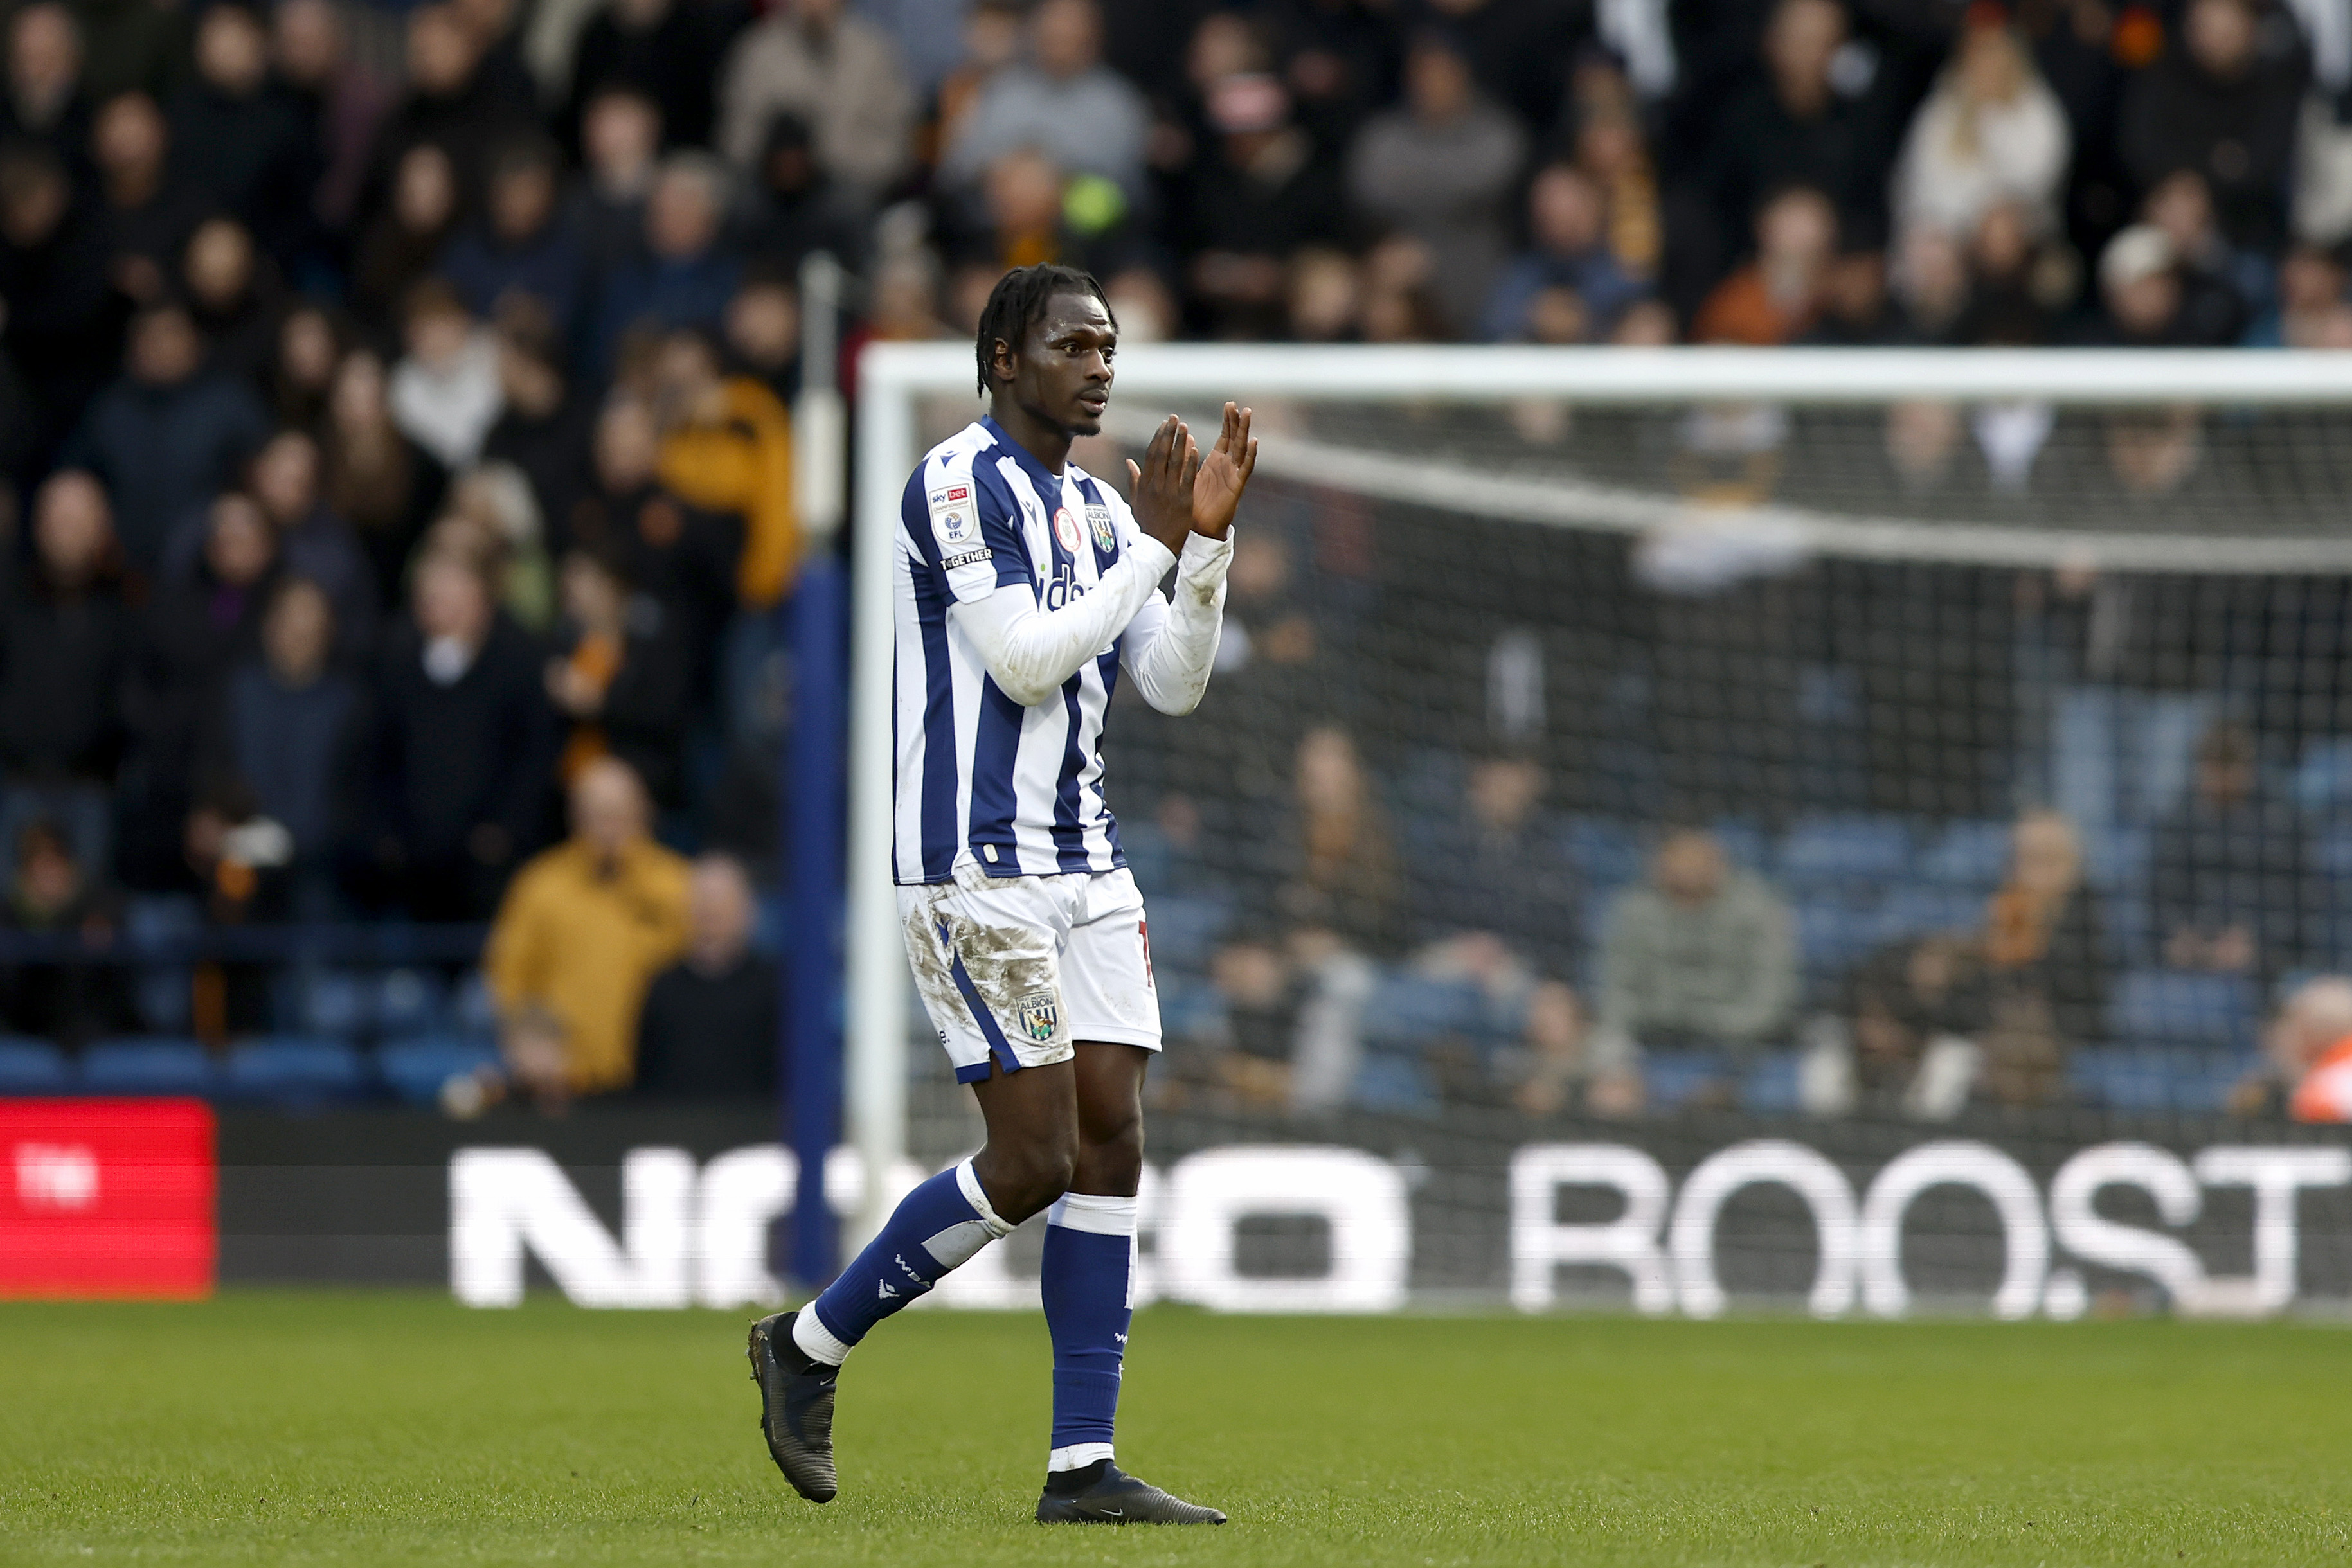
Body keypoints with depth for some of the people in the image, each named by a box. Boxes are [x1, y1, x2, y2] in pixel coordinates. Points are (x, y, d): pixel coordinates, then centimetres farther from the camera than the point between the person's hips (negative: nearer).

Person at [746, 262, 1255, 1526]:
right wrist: (1156, 546, -14)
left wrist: (1208, 536, -3)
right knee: (1033, 1160, -10)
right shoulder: (957, 484, -10)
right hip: (974, 865, -8)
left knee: (1110, 1143, -1)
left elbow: (1172, 683, 10)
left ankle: (1082, 1467, 0)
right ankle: (811, 1344, 9)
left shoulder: (1098, 508, 16)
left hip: (1084, 864, 8)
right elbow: (1025, 662, -18)